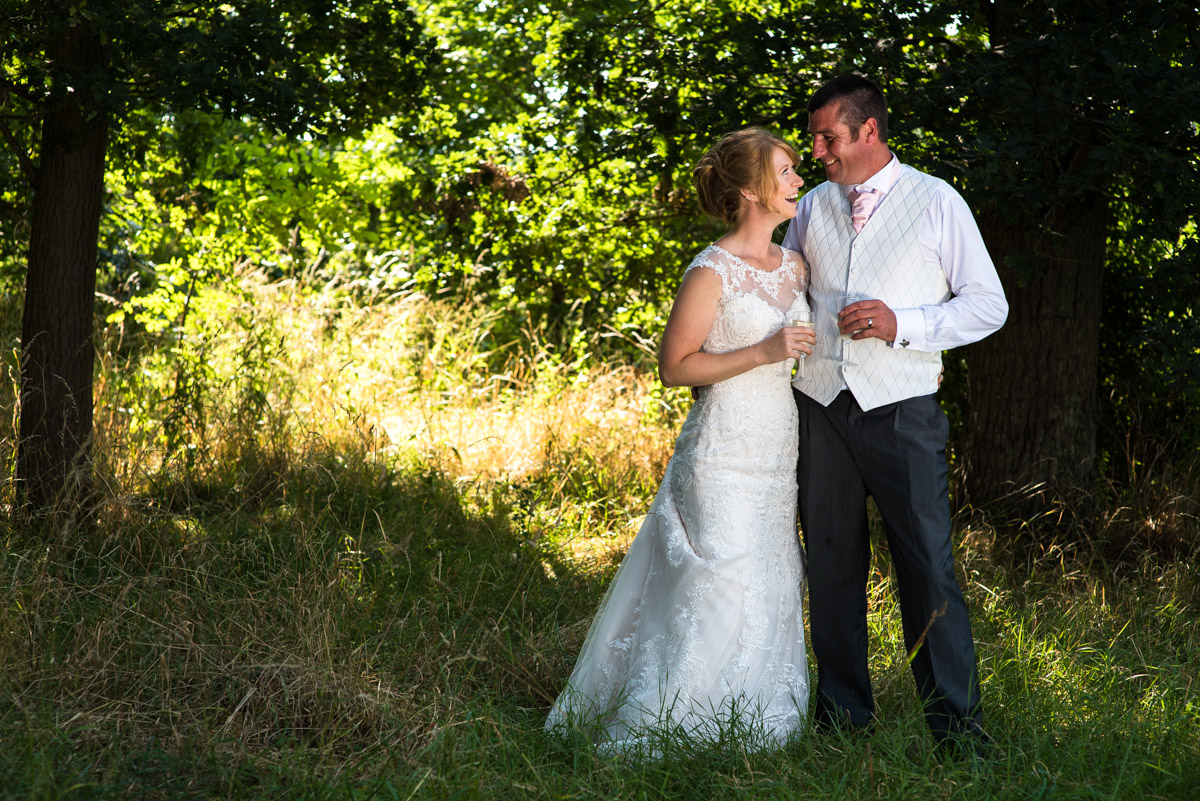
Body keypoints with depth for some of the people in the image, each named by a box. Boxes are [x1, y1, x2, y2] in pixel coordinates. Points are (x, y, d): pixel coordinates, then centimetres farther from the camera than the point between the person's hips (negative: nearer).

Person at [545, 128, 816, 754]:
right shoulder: (713, 272, -12)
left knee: (771, 594, 10)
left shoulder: (796, 266, 10)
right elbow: (674, 366, -12)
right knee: (721, 591, -8)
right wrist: (762, 353, -19)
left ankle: (746, 730, 20)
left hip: (778, 455, 8)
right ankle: (658, 731, 2)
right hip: (725, 452, -7)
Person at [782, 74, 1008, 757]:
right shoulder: (812, 208, 12)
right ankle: (844, 715, 18)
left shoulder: (937, 202, 0)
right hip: (821, 408, 4)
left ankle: (959, 727, -1)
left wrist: (902, 324, -14)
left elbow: (989, 304, -2)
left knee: (929, 567, -7)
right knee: (832, 566, 8)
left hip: (900, 411, -4)